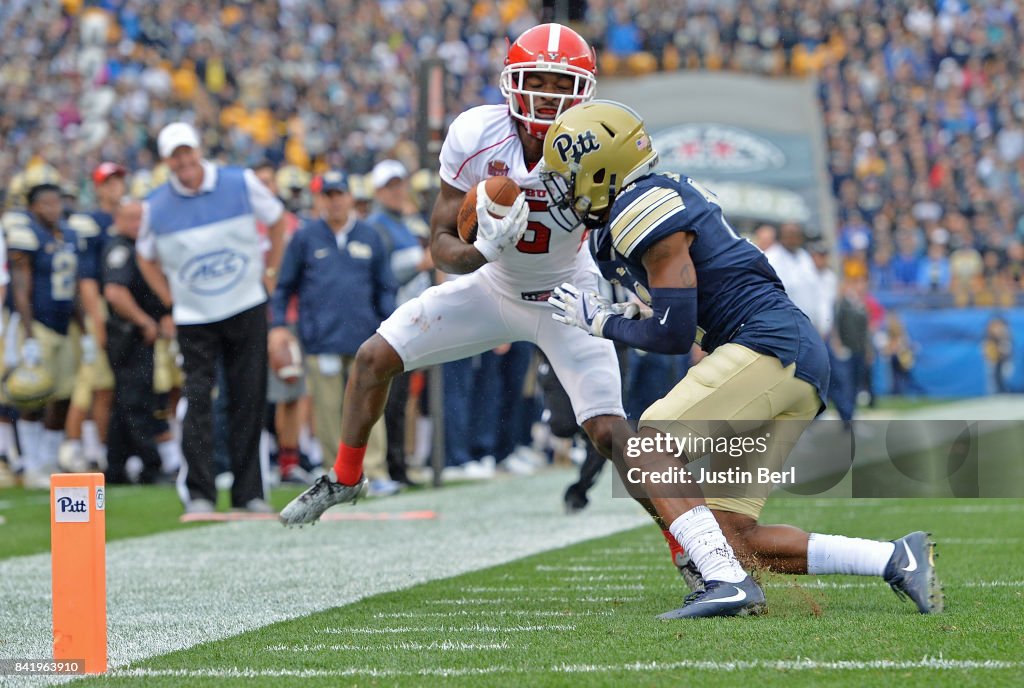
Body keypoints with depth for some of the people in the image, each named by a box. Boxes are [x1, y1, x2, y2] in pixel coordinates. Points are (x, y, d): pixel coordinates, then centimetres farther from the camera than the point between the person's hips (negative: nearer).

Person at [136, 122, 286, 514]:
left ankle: (249, 493, 9)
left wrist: (269, 272, 7)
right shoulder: (156, 207, -3)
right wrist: (172, 301, 4)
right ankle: (198, 493, -5)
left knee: (249, 402, 2)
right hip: (194, 318, 0)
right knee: (197, 401, -9)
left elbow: (277, 220, 12)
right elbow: (146, 258, 13)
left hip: (246, 309, 0)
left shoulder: (241, 184, -5)